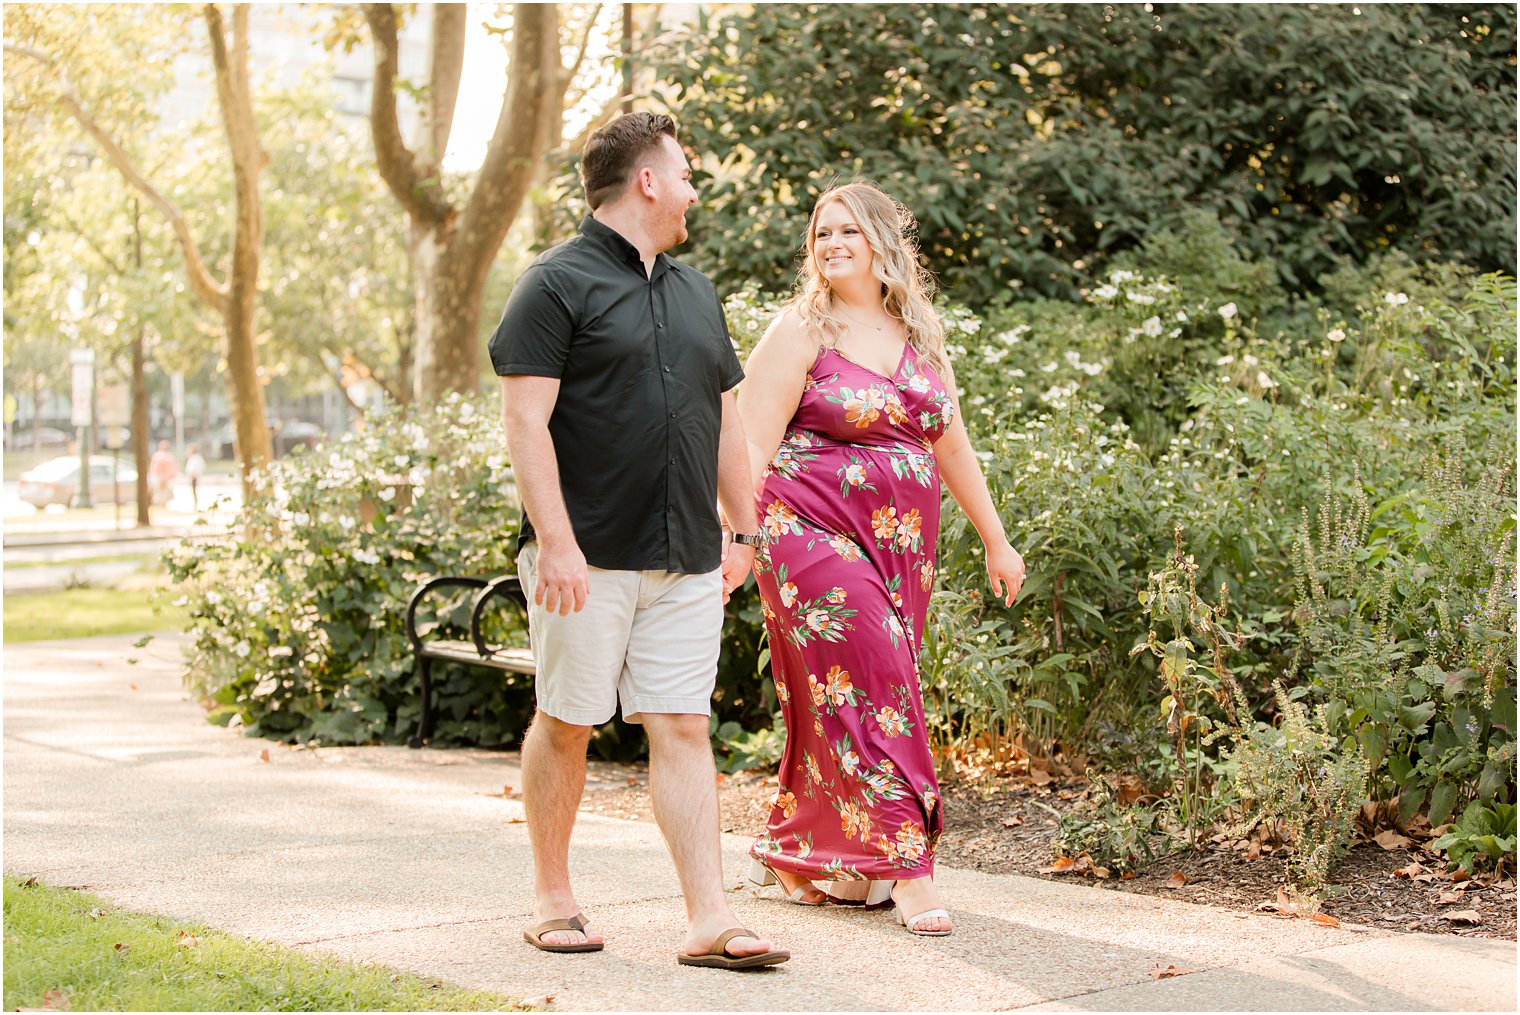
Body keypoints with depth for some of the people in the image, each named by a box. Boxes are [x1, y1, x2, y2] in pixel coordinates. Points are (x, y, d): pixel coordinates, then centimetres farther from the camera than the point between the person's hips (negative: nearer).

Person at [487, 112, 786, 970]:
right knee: (567, 724, 5)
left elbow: (725, 422, 22)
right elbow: (527, 421, -12)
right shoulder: (559, 283, -5)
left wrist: (745, 531, 18)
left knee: (684, 728, 1)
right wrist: (555, 541, -18)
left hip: (687, 561, 6)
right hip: (588, 557, -5)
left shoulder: (696, 292, 18)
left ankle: (711, 921, 0)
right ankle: (553, 898, 20)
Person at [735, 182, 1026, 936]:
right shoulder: (801, 329, -3)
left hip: (900, 544, 5)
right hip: (815, 531, -5)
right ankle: (906, 864, -9)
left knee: (845, 698, 7)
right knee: (870, 682, -12)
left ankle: (796, 854, 21)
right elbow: (751, 445, -9)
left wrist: (995, 540, 19)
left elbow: (951, 444, 18)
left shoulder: (918, 334, 13)